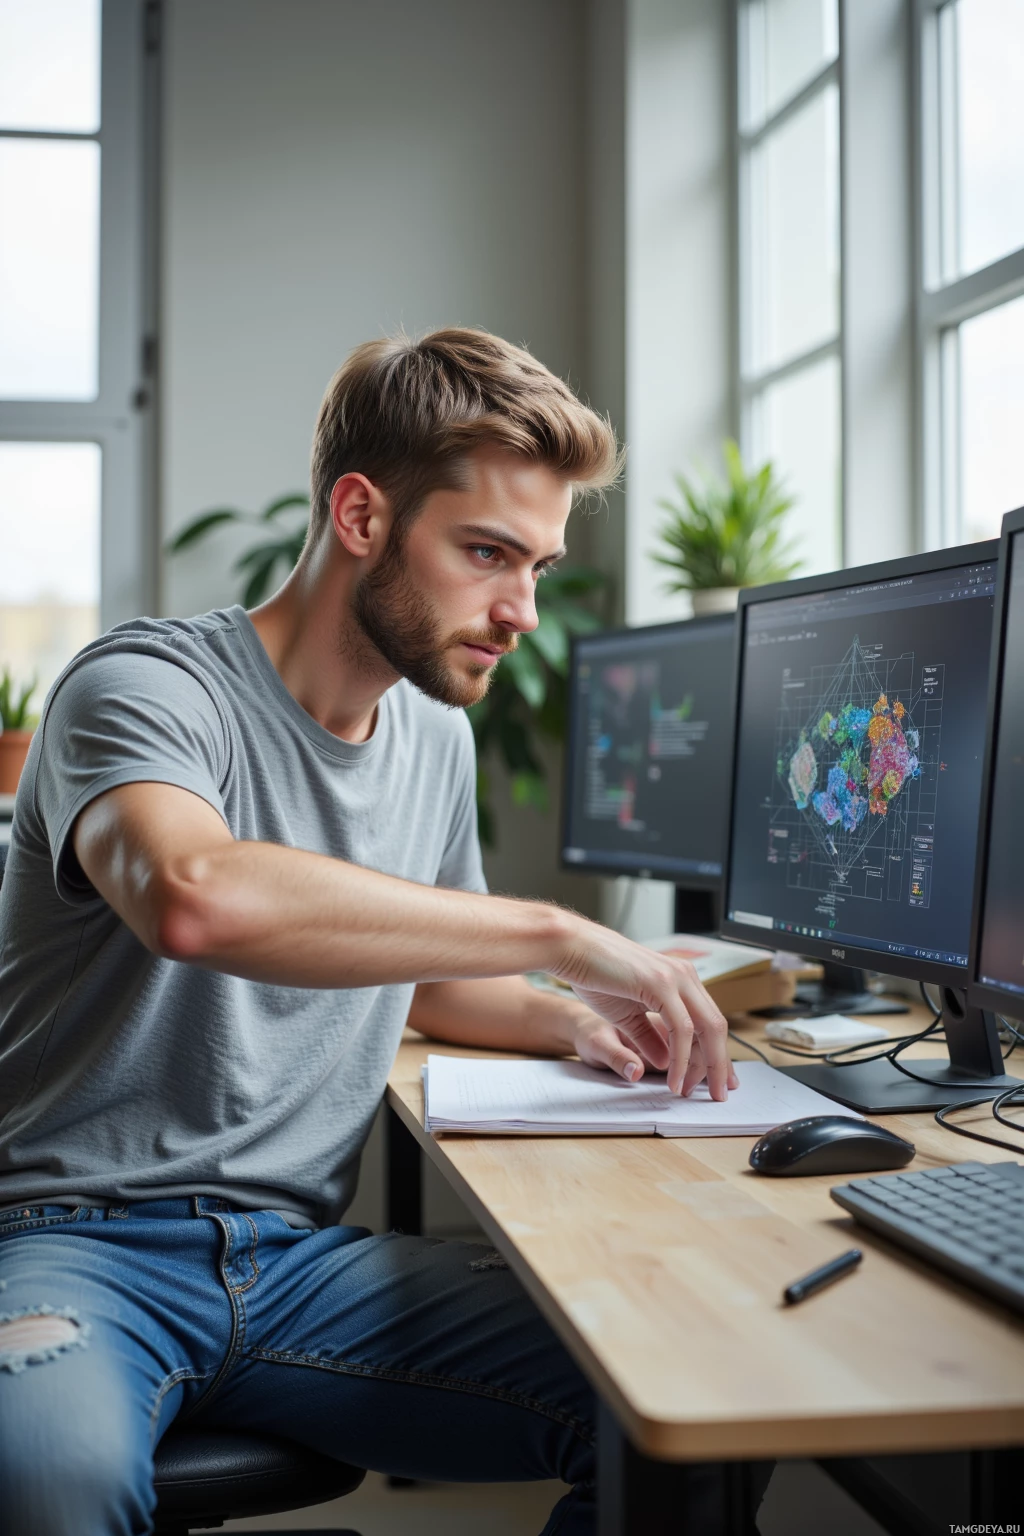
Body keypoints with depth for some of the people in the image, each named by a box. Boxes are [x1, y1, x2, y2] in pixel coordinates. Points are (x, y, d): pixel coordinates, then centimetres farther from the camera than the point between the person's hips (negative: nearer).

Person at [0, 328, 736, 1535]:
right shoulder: (147, 685, -12)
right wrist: (555, 933, -29)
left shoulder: (438, 738, 12)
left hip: (301, 1255, 6)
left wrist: (567, 1021, 6)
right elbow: (196, 896, -36)